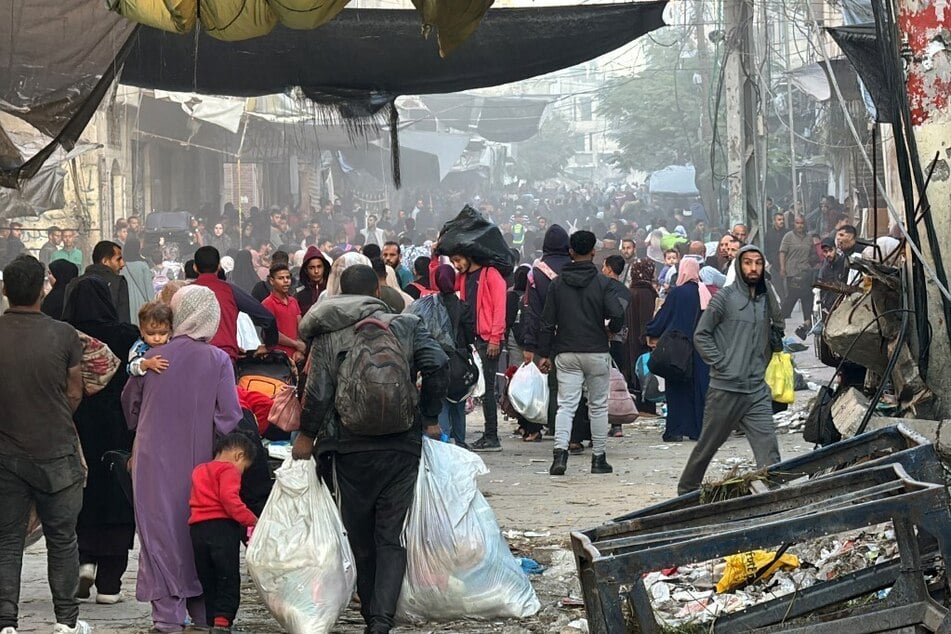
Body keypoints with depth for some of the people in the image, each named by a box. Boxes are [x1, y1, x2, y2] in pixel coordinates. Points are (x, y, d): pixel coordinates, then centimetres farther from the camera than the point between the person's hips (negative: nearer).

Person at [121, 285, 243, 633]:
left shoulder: (152, 357, -3)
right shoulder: (218, 360, -9)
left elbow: (129, 404, 11)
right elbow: (230, 417, -12)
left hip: (154, 461, 0)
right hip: (197, 461, 0)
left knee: (159, 530, 4)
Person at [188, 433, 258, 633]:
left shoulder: (199, 470, 25)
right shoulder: (229, 470, -2)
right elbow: (229, 498, -19)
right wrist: (252, 520, -16)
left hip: (196, 527, 7)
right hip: (222, 526, -7)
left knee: (207, 580, 14)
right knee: (228, 579, -3)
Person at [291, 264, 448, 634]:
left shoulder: (327, 337, 0)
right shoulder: (405, 326, 2)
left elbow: (318, 393, -7)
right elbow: (437, 364, -11)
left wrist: (306, 435, 9)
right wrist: (430, 419, 1)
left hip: (351, 449, 0)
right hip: (401, 447, 0)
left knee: (360, 537, 13)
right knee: (392, 536, 1)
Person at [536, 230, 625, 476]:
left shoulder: (558, 283, 3)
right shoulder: (602, 283, -5)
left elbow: (547, 322, 4)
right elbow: (617, 315, -14)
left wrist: (544, 353, 9)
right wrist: (612, 330, 9)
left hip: (566, 354, 2)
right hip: (596, 352, -2)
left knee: (566, 405, 0)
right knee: (598, 406, 9)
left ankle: (560, 452, -19)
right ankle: (598, 458, 12)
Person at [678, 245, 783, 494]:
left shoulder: (766, 299, 10)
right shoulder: (725, 297, -5)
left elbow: (777, 329, 24)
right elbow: (701, 334, -4)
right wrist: (720, 363, -10)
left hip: (758, 390, 4)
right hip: (725, 389, -4)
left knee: (768, 448, -8)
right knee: (707, 445, 10)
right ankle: (687, 490, 28)